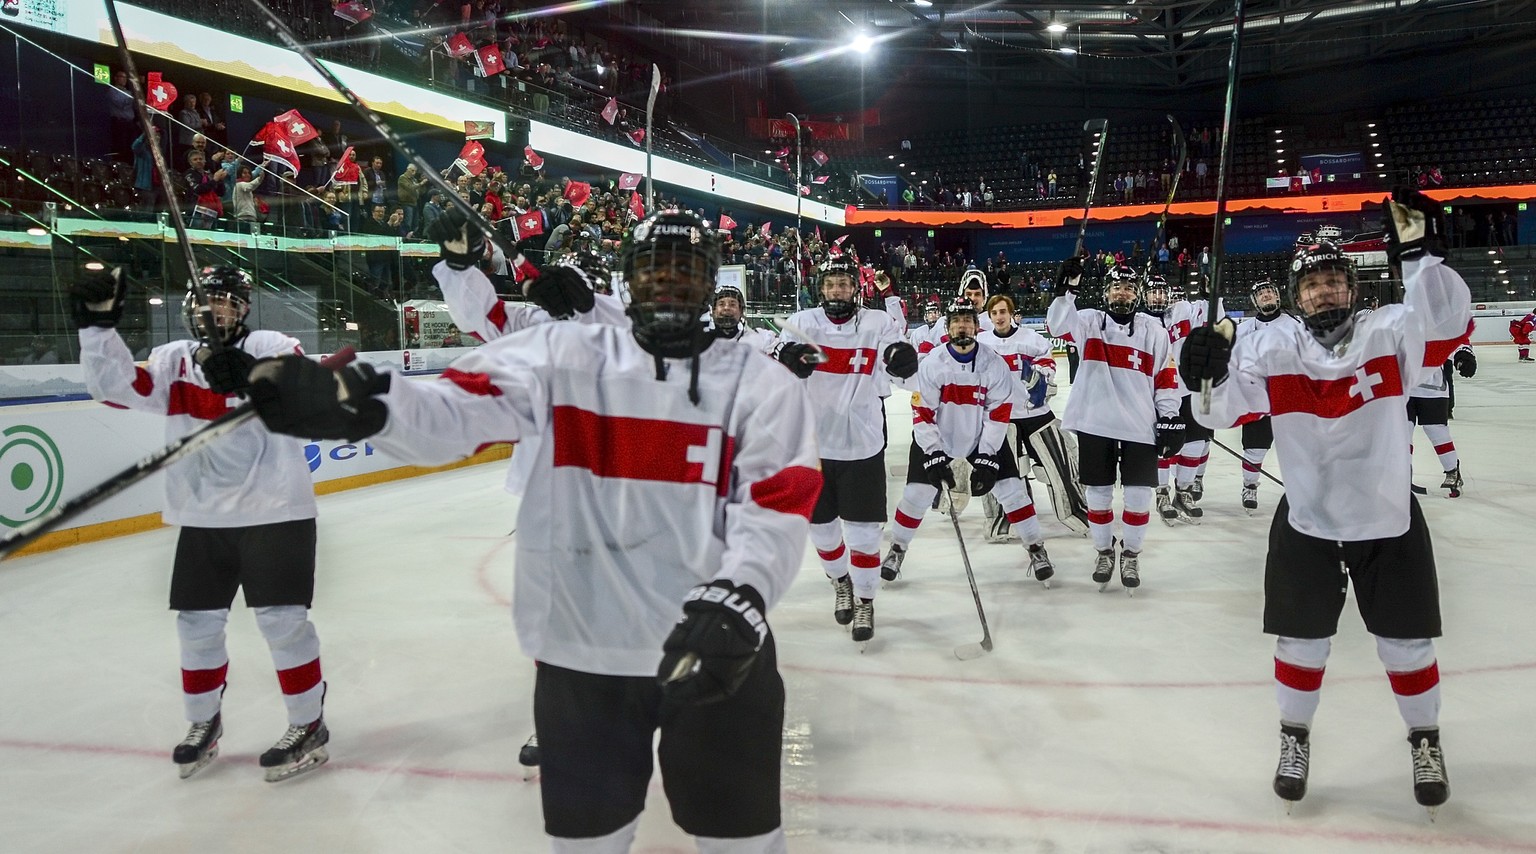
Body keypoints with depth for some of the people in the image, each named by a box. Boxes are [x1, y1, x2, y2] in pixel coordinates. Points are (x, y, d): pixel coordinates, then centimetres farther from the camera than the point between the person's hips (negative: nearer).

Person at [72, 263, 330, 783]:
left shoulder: (273, 347, -5)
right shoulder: (174, 360, 8)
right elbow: (116, 386, -3)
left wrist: (250, 379, -38)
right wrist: (97, 324, -13)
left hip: (275, 512, -5)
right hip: (202, 519, 5)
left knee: (282, 620, -3)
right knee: (197, 624, 11)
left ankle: (309, 727, 12)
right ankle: (204, 723, 31)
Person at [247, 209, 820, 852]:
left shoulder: (760, 383, -1)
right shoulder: (562, 355, 0)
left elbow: (776, 508, -12)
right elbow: (459, 412, -13)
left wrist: (738, 597, -31)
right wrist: (363, 403, -34)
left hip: (715, 649, 0)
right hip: (580, 652, 1)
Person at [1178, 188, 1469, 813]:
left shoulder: (1389, 333, -9)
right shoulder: (1270, 351, -8)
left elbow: (1448, 324, -24)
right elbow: (1218, 411, -10)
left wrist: (1419, 256, -33)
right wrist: (1208, 373, -30)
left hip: (1390, 522, 0)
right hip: (1306, 525, 0)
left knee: (1407, 645, 12)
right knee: (1300, 644, 10)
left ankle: (1425, 743, 36)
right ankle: (1295, 739, 33)